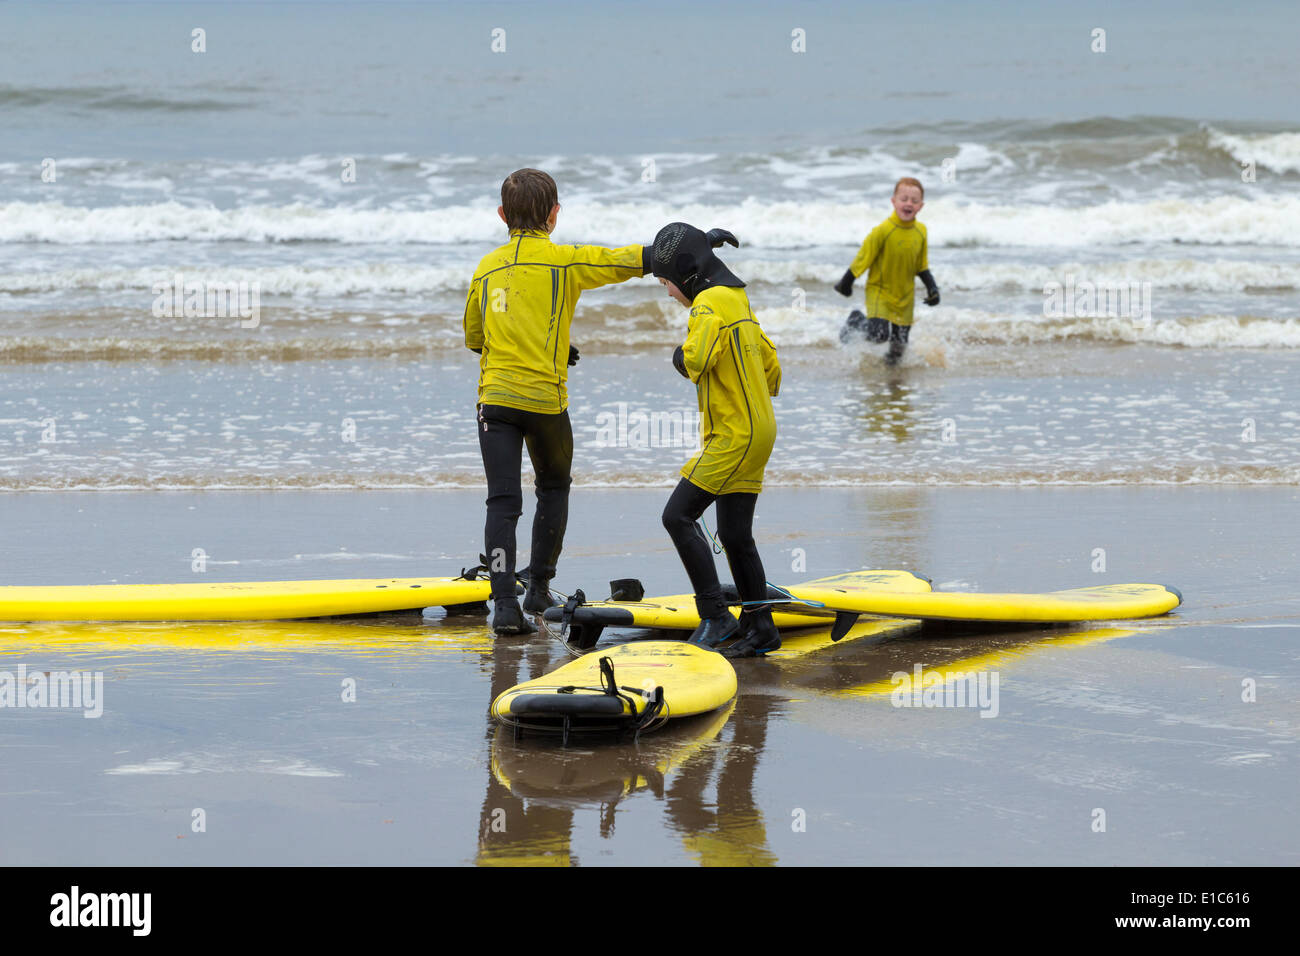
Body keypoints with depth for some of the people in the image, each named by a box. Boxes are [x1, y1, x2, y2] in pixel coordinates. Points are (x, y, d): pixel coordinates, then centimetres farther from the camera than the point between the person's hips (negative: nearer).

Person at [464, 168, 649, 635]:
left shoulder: (487, 268, 10)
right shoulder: (564, 261, -3)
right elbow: (632, 260, -9)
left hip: (494, 398, 2)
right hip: (546, 399, -2)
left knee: (502, 501, -3)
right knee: (554, 488, 21)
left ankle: (504, 604, -16)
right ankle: (539, 588, 24)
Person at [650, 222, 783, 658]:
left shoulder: (709, 305, -14)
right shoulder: (739, 304, 18)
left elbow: (696, 359, -30)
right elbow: (770, 364, 25)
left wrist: (682, 355, -8)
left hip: (734, 435, -10)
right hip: (757, 431, 10)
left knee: (678, 516, -10)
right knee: (735, 534, 12)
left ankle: (715, 617, -12)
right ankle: (760, 628, 15)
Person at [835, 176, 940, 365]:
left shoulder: (920, 232, -3)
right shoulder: (883, 231, -21)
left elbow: (922, 266, 11)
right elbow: (863, 258, -11)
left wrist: (932, 287, 1)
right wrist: (845, 283, -3)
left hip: (905, 295, 5)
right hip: (880, 291, -5)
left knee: (900, 340, 8)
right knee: (879, 334, -22)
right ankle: (856, 320, 9)